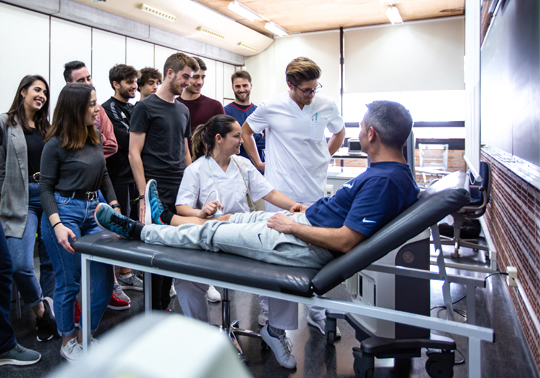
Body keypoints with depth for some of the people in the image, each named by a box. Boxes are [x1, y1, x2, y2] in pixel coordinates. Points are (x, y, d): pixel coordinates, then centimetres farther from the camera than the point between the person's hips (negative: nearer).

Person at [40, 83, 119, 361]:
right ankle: (67, 341, 27)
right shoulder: (56, 145, -8)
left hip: (94, 210, 6)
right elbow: (45, 188, -7)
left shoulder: (95, 139, 8)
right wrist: (57, 225, -17)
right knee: (69, 282, 4)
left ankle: (85, 336, 24)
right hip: (64, 211, -6)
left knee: (105, 278, 4)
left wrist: (115, 208, 6)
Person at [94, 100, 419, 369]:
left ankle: (137, 230, 20)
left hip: (309, 247, -9)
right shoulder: (398, 172, 6)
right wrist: (313, 210, 13)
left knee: (208, 234, 3)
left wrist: (292, 226, -19)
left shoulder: (383, 180, -26)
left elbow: (346, 241, -29)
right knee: (229, 218, 17)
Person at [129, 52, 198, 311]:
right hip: (157, 193, -6)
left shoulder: (183, 110, 17)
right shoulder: (145, 107, -3)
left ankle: (164, 306, 23)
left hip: (181, 192, 6)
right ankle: (154, 312, 15)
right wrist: (143, 195, -14)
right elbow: (134, 153, -7)